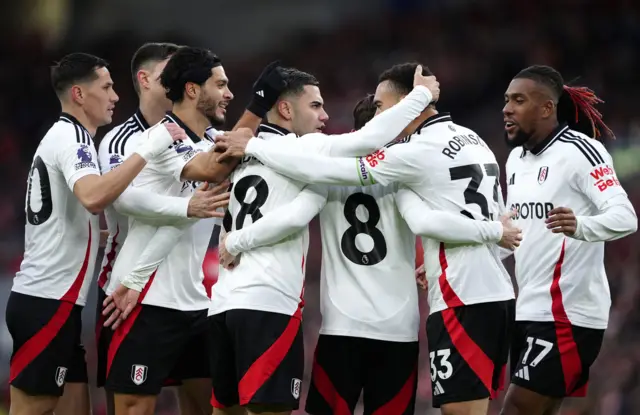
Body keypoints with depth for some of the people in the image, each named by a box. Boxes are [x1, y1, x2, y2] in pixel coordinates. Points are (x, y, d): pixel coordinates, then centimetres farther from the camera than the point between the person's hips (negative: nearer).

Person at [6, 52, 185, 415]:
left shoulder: (65, 136, 19)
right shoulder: (69, 136, -12)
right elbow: (93, 198, -32)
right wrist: (148, 150, -30)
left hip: (53, 298, 10)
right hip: (47, 300, -10)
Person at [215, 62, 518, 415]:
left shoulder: (419, 151, -10)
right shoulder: (473, 140, 16)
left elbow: (326, 170, -11)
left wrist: (253, 147, -2)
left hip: (462, 301, -9)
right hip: (496, 293, 9)